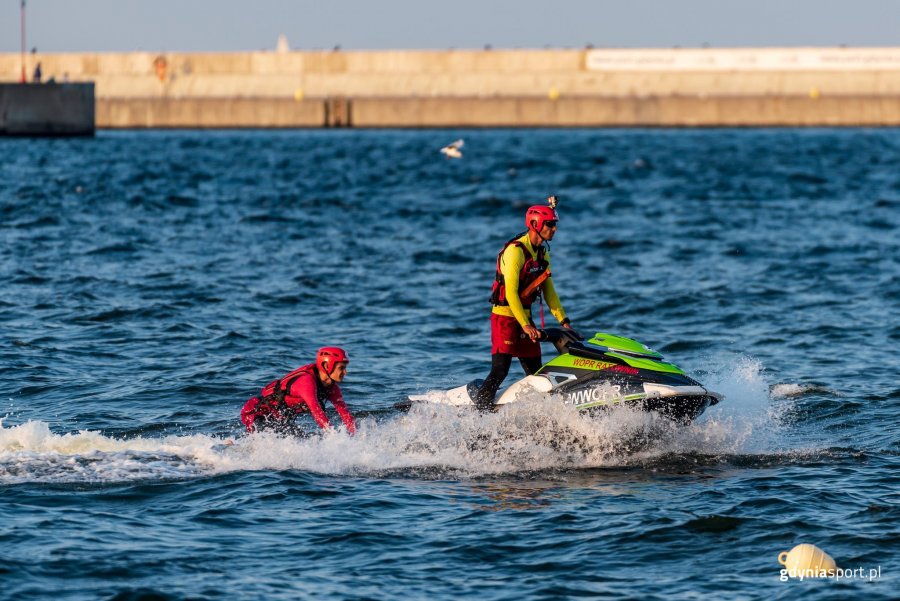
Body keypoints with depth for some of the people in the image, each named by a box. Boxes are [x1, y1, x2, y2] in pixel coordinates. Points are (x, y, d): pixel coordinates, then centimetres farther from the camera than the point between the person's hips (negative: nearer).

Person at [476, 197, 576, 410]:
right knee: (500, 370, -17)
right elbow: (511, 292, -22)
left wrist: (564, 321, 8)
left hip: (525, 317, 9)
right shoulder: (515, 251, -17)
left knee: (536, 373, 7)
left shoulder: (543, 253, 11)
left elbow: (549, 290, 16)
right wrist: (525, 326, -27)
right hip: (505, 316, -9)